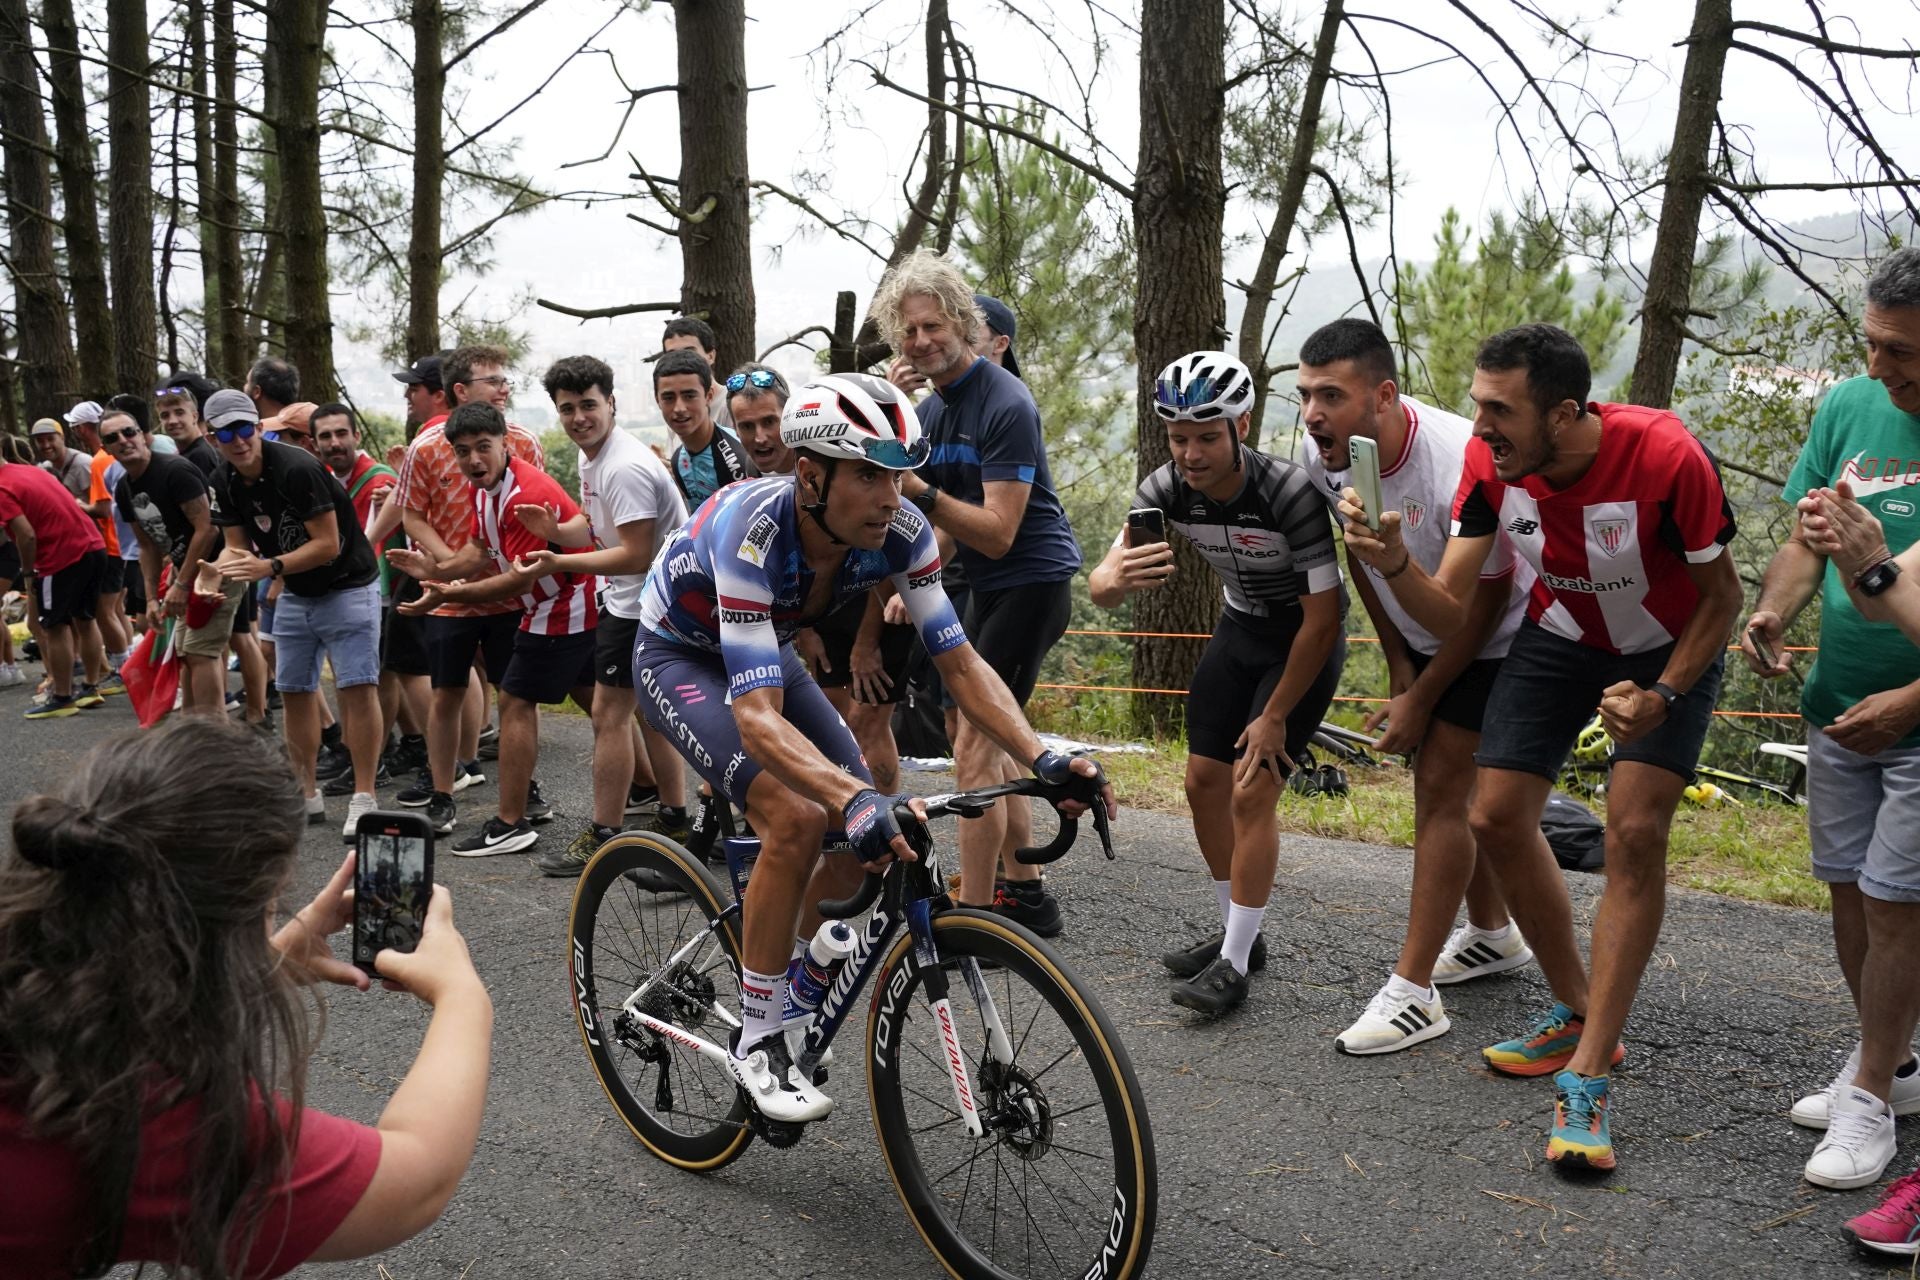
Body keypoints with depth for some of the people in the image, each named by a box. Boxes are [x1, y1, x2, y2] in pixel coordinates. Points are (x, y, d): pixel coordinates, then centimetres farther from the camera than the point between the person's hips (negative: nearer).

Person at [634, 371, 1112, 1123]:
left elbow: (959, 664, -19)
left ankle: (794, 980, 21)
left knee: (869, 833, -7)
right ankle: (756, 1041, -9)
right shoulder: (751, 533, -40)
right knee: (798, 817, -27)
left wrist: (1042, 759, -33)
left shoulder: (900, 532, -24)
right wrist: (858, 800, -61)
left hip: (768, 652, 6)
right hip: (681, 657, -6)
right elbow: (758, 716, -46)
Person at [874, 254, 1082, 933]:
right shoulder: (931, 410, 9)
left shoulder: (1006, 405, -19)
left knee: (973, 750, -12)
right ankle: (1025, 892, 28)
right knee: (993, 739, 16)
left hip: (1032, 581, -10)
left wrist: (919, 491, -30)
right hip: (986, 586, 10)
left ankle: (976, 918, -4)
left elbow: (998, 533, -23)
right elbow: (938, 519, 14)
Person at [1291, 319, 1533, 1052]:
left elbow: (1489, 599, -23)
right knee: (1439, 777, 14)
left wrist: (1420, 699, -16)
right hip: (1423, 634, 7)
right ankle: (1492, 935, 36)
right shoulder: (1323, 454, -17)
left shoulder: (1458, 463, -36)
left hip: (1495, 641, -7)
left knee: (1443, 785, -11)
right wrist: (1397, 667, 2)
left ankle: (1413, 992, -5)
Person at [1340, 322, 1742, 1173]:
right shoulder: (1490, 463, -21)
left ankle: (1585, 1078, -11)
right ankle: (1580, 1014, 16)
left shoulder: (1666, 456, -33)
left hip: (1668, 648, -4)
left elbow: (1720, 593, -16)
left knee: (1634, 833, -16)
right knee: (1496, 817, -4)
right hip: (1559, 636, 4)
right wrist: (1394, 564, -38)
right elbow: (1449, 614, -19)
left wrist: (1663, 696, -27)